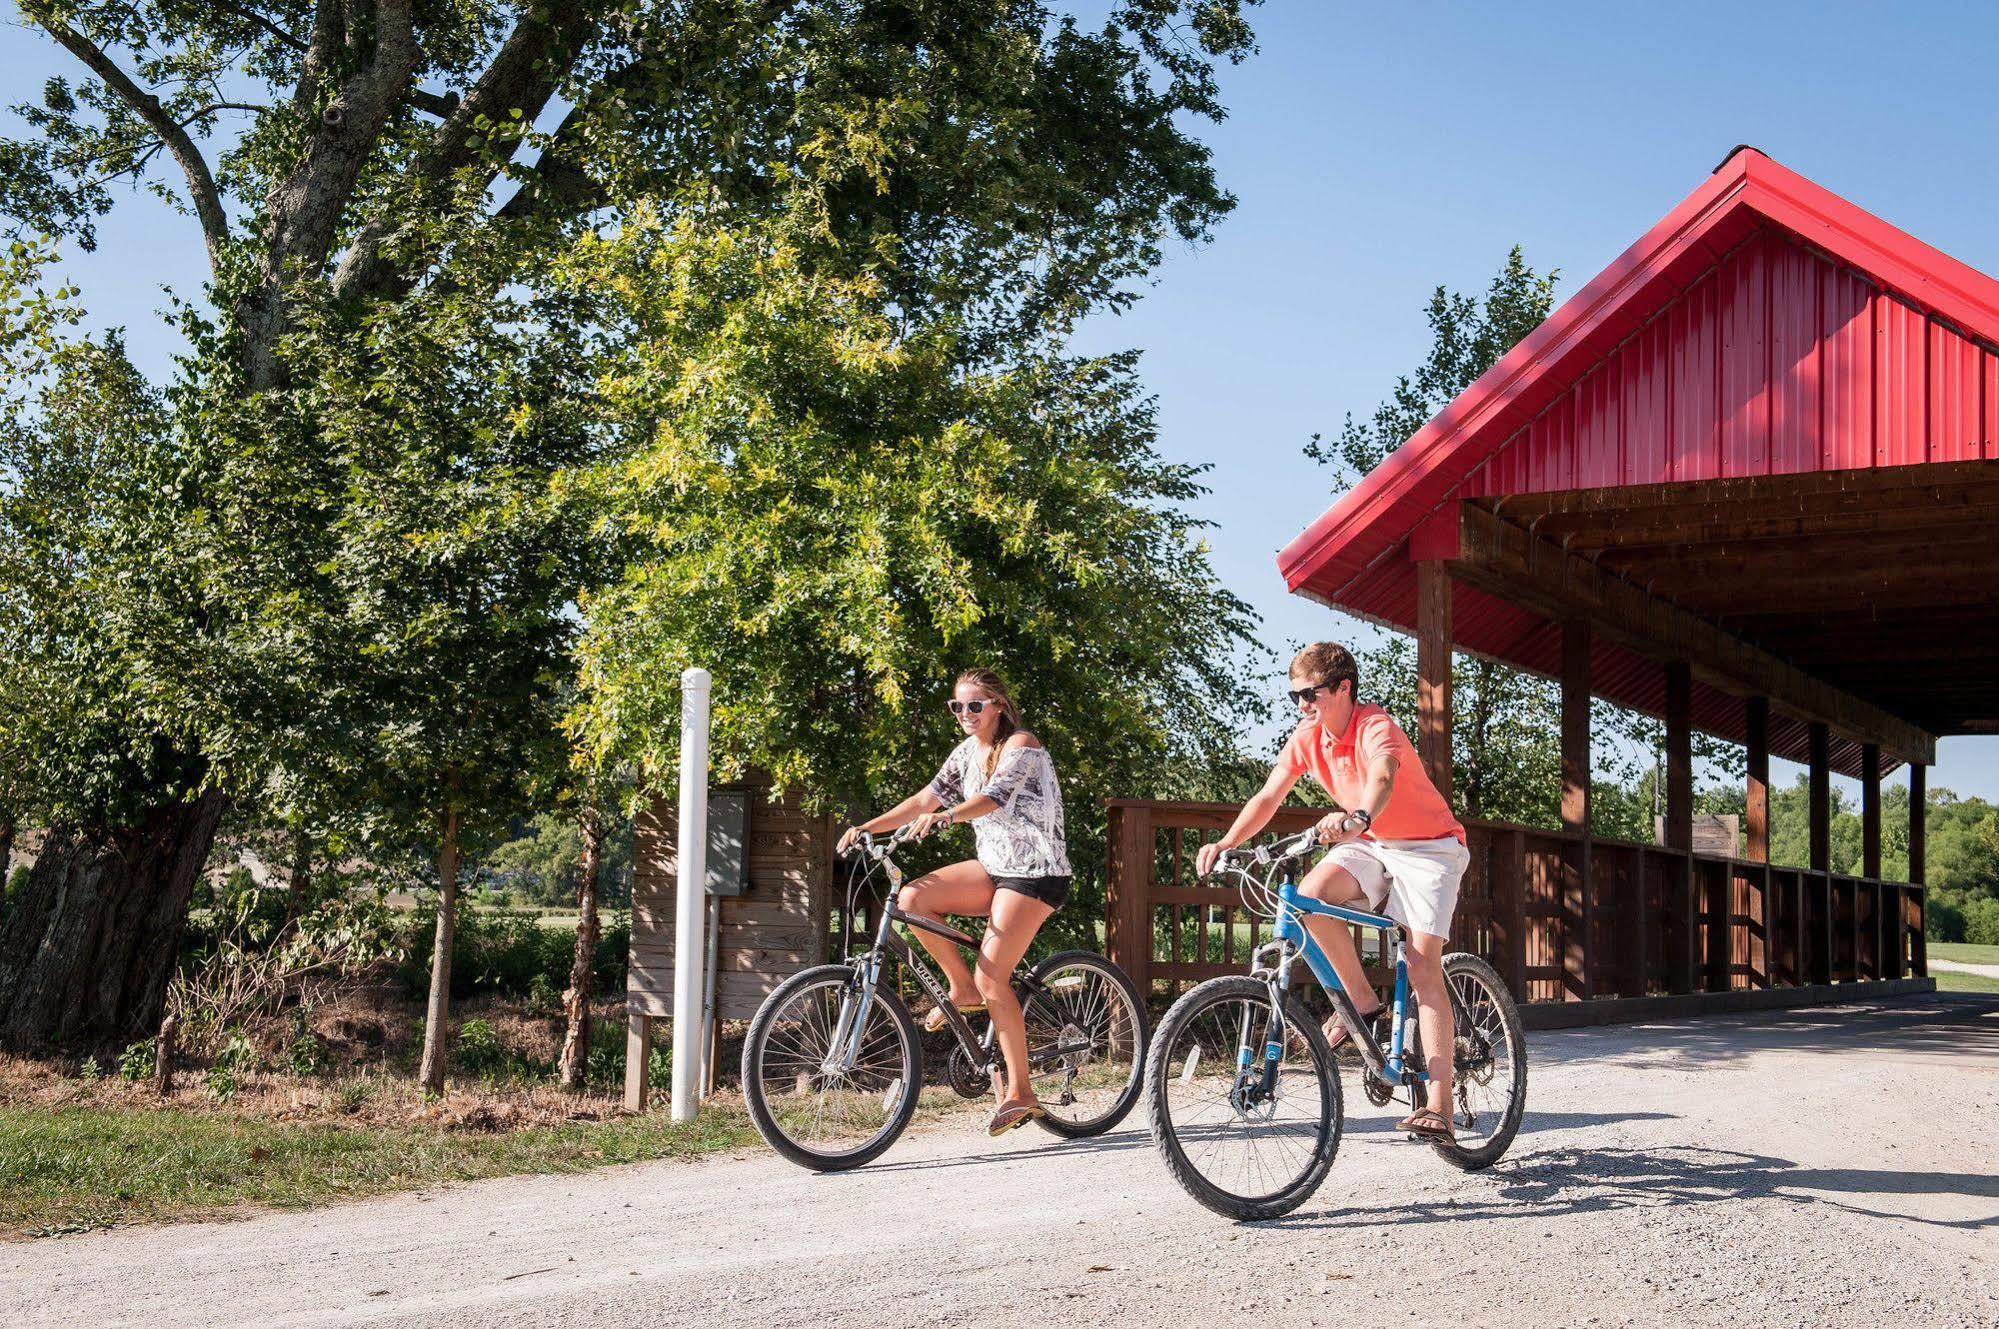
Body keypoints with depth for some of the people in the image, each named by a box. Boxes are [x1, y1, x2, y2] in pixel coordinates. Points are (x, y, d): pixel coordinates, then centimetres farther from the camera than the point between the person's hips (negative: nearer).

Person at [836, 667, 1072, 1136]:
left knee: (991, 976, -17)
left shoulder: (1022, 745, -13)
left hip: (1035, 873, -7)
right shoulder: (968, 751, 10)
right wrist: (868, 828, -8)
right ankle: (962, 989, 2)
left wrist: (947, 816, -49)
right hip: (994, 867, 7)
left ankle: (1019, 1091, -8)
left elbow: (994, 796, -30)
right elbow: (926, 797, 4)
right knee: (912, 899, -15)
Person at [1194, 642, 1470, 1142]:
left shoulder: (1376, 729, -26)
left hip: (1428, 845, -6)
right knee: (1311, 894, -25)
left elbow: (1382, 782, -48)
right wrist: (1225, 844, -24)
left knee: (1423, 965, -17)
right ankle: (1362, 1001, -5)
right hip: (1370, 844, 6)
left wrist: (1356, 819, -69)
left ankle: (1438, 1105, -20)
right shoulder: (1307, 738, -5)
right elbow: (1268, 797, -9)